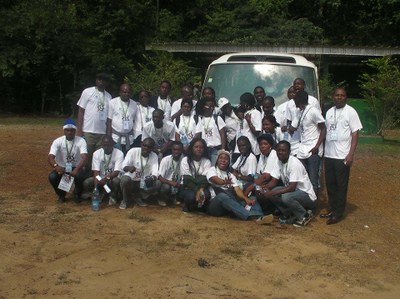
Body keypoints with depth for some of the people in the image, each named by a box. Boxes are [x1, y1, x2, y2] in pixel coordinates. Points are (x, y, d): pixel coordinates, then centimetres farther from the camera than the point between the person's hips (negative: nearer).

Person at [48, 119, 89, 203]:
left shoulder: (81, 141, -15)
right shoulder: (58, 141, -12)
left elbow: (85, 157, -29)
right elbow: (50, 157, -24)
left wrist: (76, 169, -49)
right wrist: (56, 166, -49)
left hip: (76, 168, -1)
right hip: (62, 168, 2)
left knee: (80, 176, -35)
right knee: (52, 176, -29)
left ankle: (78, 195, -1)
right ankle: (61, 194, 3)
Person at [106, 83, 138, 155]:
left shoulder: (134, 104, 9)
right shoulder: (113, 102, 0)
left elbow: (134, 121, 12)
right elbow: (109, 120, -1)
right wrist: (108, 137, -6)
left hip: (129, 139, 3)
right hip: (116, 137, -3)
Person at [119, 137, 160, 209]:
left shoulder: (154, 156, -8)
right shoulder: (133, 151, -15)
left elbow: (155, 172, -18)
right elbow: (124, 166, -22)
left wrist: (152, 178, -42)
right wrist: (129, 168, -47)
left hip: (144, 181, 3)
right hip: (131, 179, -2)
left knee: (157, 183, -23)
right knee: (125, 179, -35)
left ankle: (138, 197, 3)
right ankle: (125, 200, -4)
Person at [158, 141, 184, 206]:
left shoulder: (183, 159, -10)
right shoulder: (165, 160, -19)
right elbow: (160, 177, -23)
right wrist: (171, 182, -38)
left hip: (177, 184, 4)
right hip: (166, 183, -4)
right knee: (166, 186, -35)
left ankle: (173, 197, 7)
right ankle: (161, 198, -1)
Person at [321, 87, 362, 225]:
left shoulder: (350, 112, -6)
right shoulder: (329, 112, 11)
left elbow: (355, 133, -8)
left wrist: (351, 154, -15)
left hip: (342, 156, -6)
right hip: (328, 155, 6)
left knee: (341, 185, 2)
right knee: (330, 184, 12)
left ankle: (338, 213, 10)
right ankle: (332, 209, 24)